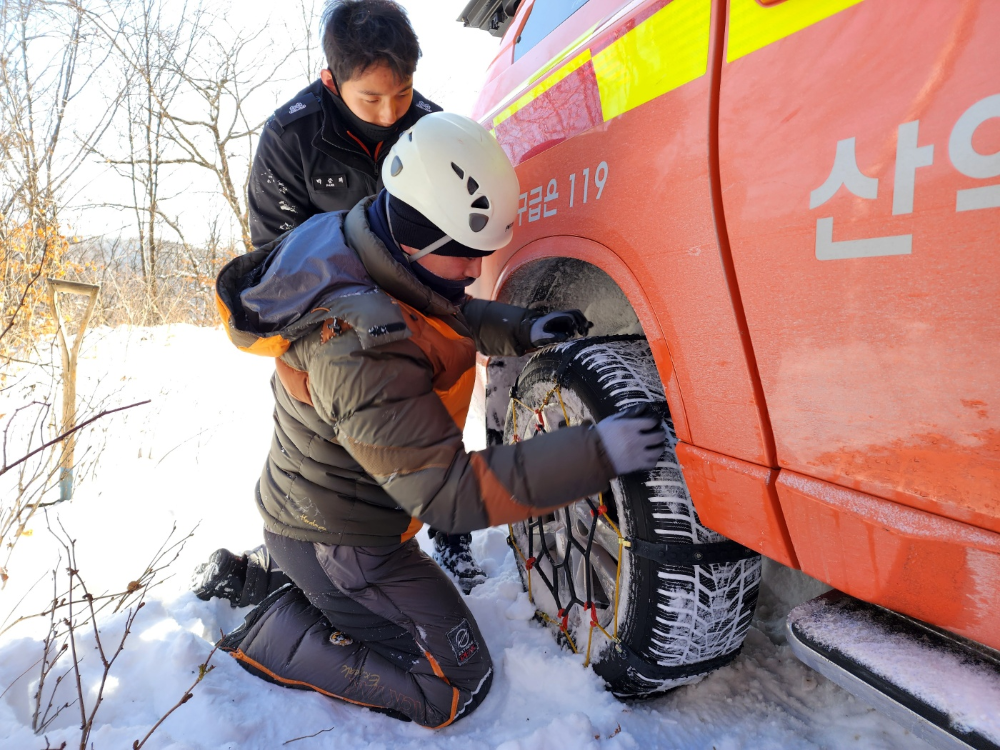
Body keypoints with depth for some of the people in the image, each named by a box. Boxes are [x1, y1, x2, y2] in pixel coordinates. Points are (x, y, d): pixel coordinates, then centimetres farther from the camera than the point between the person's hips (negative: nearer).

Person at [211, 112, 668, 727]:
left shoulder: (352, 249, -7)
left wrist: (520, 330, -7)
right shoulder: (361, 355, -37)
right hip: (334, 542, -9)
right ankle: (276, 636, 5)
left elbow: (448, 315, 10)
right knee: (458, 686, 2)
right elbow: (449, 494, -34)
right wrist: (594, 456, -38)